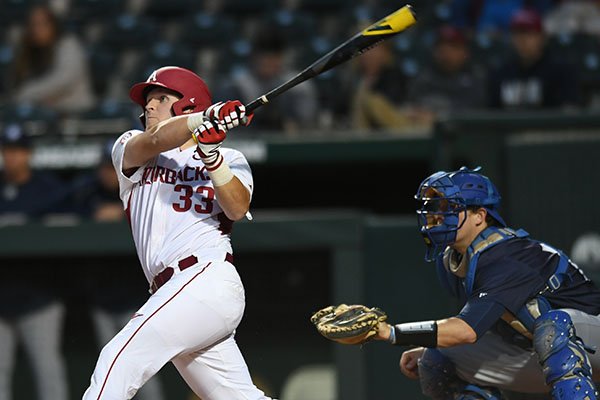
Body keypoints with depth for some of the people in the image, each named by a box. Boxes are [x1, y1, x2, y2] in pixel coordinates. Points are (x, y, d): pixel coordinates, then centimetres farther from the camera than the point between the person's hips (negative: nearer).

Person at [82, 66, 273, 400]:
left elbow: (237, 209, -7)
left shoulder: (229, 160, 12)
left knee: (119, 360, -19)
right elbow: (155, 141, -5)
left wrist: (211, 156, -22)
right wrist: (208, 116, -23)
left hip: (208, 281, -5)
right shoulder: (130, 149, 19)